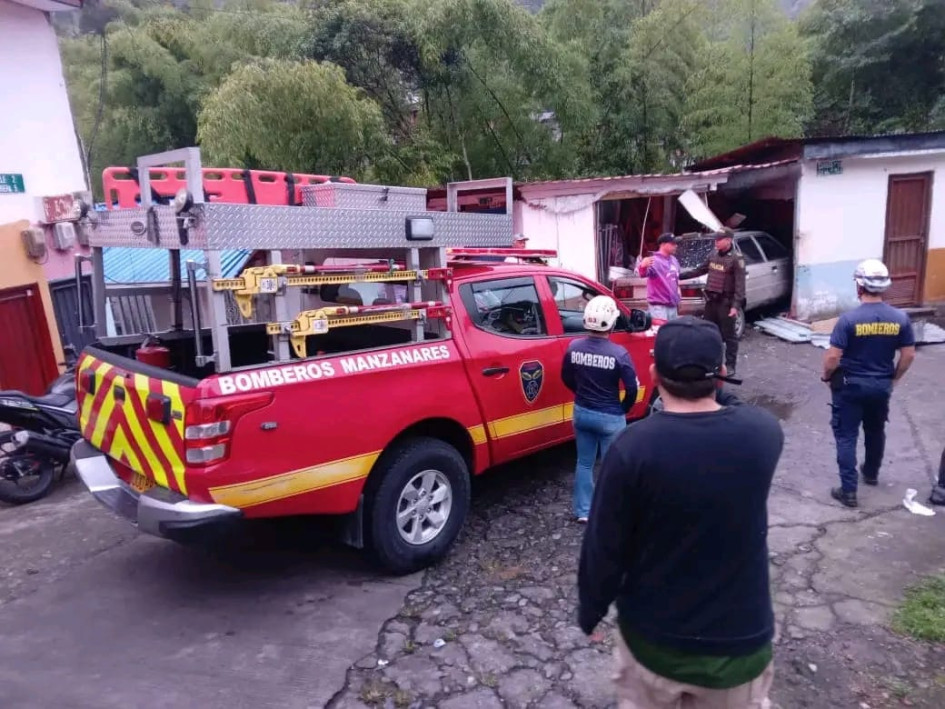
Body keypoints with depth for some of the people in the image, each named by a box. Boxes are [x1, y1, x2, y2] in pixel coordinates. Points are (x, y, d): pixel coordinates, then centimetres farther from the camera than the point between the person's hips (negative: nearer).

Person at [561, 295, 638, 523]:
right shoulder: (618, 353, -21)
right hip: (610, 417, -4)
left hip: (582, 413, 4)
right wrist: (623, 409, 4)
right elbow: (632, 389, -15)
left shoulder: (573, 348, -8)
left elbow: (567, 379, 6)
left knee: (584, 463, 18)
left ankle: (583, 511, 27)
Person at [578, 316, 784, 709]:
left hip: (653, 635, -2)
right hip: (740, 638, 2)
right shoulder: (762, 431, -15)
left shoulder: (633, 446, -24)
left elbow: (603, 548, -15)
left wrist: (589, 612, 1)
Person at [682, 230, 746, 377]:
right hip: (711, 300, 7)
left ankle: (730, 365, 7)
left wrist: (736, 305, -22)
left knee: (728, 334, 0)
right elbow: (701, 270, 22)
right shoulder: (713, 255, 9)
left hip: (726, 302, -7)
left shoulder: (736, 258, -11)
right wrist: (681, 276, 19)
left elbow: (740, 284, -15)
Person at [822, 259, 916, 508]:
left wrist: (827, 376, -1)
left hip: (850, 386, -4)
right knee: (876, 431, 24)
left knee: (846, 436, 4)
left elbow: (833, 357, -20)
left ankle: (848, 490, 3)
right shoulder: (900, 318, -8)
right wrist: (893, 378, 14)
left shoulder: (849, 319, -21)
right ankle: (871, 473, 45)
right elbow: (909, 355, -1)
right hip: (881, 386, 5)